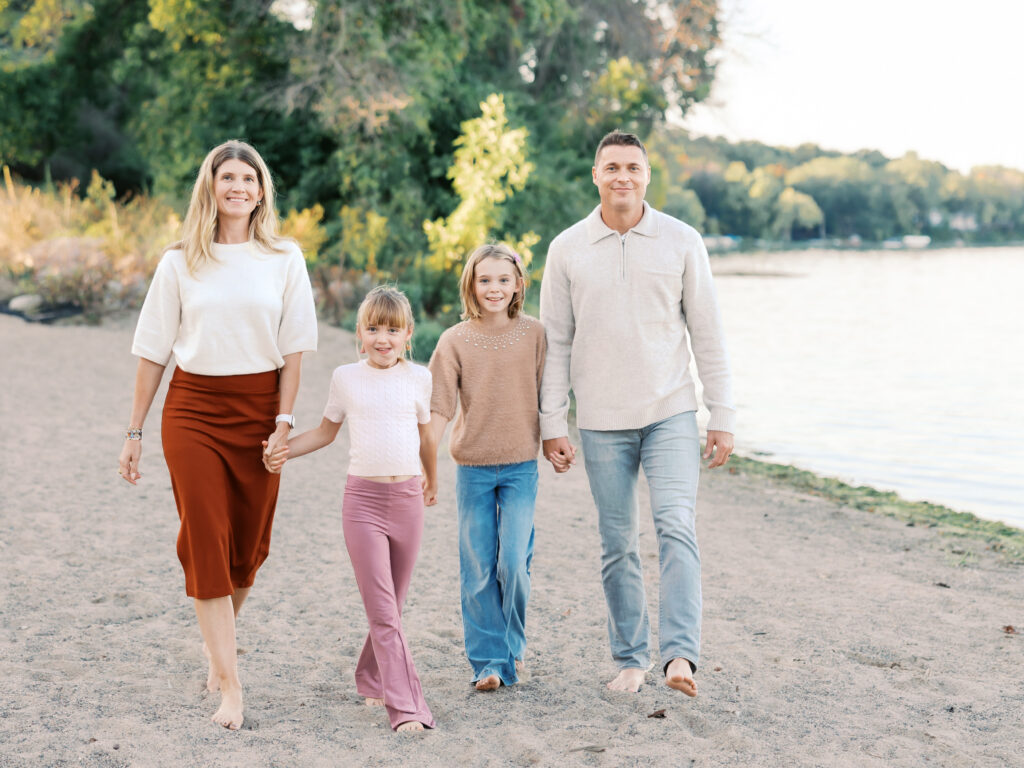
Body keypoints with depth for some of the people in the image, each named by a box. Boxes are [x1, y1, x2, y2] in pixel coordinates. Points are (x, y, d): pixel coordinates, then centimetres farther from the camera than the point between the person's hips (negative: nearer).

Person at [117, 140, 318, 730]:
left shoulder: (284, 259, 3)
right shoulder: (180, 263, 3)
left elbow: (293, 347, 2)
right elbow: (154, 350, 5)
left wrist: (284, 421, -6)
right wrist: (134, 432, 4)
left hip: (259, 407, 1)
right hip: (192, 409, -1)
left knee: (249, 544, 8)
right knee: (207, 543, -8)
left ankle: (217, 644, 36)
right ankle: (229, 686, -6)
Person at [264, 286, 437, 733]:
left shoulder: (418, 378, 5)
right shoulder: (346, 378, 2)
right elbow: (326, 431, 15)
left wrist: (432, 481, 32)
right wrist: (283, 450, 1)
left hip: (407, 498, 2)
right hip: (363, 499, -2)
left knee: (392, 606, 11)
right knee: (382, 611, -8)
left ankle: (371, 681, 33)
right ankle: (406, 707, -10)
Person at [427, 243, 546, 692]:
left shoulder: (534, 334, 0)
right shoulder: (455, 341, -1)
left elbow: (548, 397, 7)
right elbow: (439, 407, -2)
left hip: (521, 465, 0)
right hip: (472, 467, 1)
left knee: (513, 562, -6)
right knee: (478, 569, 2)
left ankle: (514, 649, 17)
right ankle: (487, 662, 12)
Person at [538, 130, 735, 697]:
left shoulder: (681, 241, 0)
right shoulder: (567, 250, 1)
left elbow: (706, 332, 3)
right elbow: (556, 342, 5)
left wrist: (723, 416, 0)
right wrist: (552, 425, 1)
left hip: (670, 413, -1)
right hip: (602, 422, 1)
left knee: (676, 527, -16)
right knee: (618, 544, 7)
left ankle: (680, 654, -18)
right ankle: (630, 657, 19)